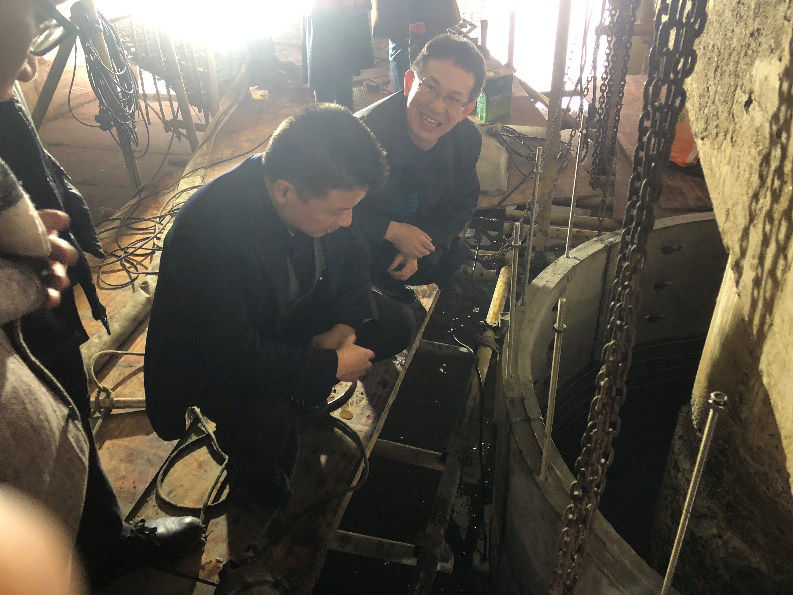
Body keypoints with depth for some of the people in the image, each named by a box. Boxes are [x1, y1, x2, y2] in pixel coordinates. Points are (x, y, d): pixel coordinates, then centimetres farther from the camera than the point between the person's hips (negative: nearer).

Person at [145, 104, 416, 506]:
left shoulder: (325, 192, -20)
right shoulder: (205, 232, -38)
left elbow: (353, 259, 0)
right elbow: (234, 350, -34)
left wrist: (345, 325, -16)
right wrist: (330, 367, -26)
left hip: (294, 313, 6)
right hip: (213, 352, -6)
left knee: (397, 324, -6)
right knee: (263, 426, -33)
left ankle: (306, 395, 14)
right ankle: (251, 468, 5)